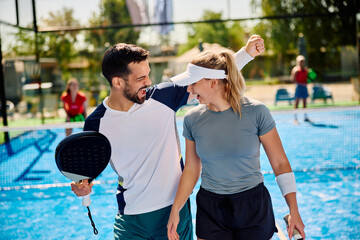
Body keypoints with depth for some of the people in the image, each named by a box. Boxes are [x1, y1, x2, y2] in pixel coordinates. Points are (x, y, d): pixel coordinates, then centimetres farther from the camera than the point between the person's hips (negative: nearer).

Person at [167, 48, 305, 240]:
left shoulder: (255, 111, -13)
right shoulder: (192, 119, -4)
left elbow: (280, 162, -7)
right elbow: (191, 169, 5)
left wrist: (294, 212, -8)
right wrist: (175, 210, 2)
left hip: (253, 207, -2)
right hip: (209, 210, 2)